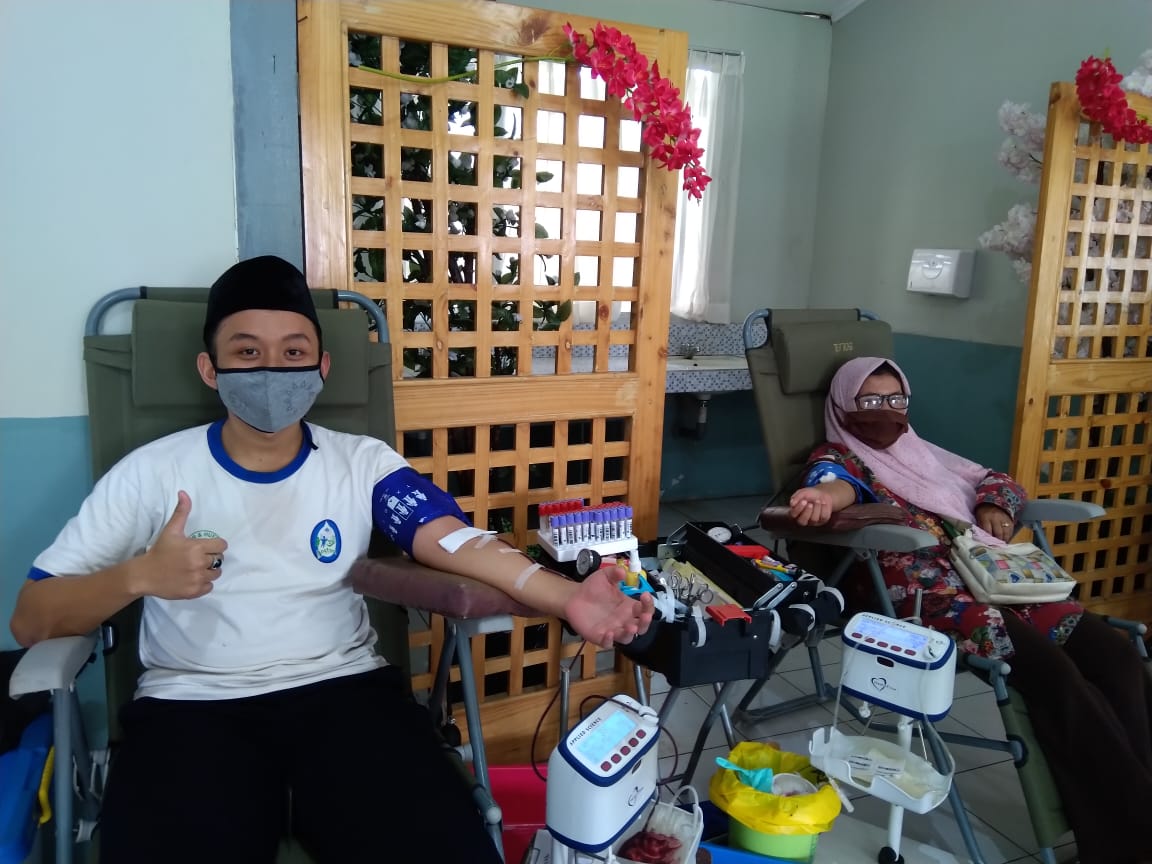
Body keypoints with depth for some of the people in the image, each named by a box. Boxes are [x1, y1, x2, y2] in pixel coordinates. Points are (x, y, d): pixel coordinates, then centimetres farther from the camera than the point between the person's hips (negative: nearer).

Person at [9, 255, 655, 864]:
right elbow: (30, 619, 4)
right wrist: (137, 577, -17)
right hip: (192, 704, 0)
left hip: (344, 686, 1)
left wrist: (566, 599, -29)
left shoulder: (363, 462, 5)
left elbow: (456, 539, -11)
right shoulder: (153, 472, 3)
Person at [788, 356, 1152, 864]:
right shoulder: (838, 456, 9)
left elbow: (995, 480, 37)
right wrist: (824, 496, -43)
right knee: (1052, 670, -28)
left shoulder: (922, 451, 30)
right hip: (929, 594, -8)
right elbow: (836, 481, -16)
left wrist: (993, 506, 12)